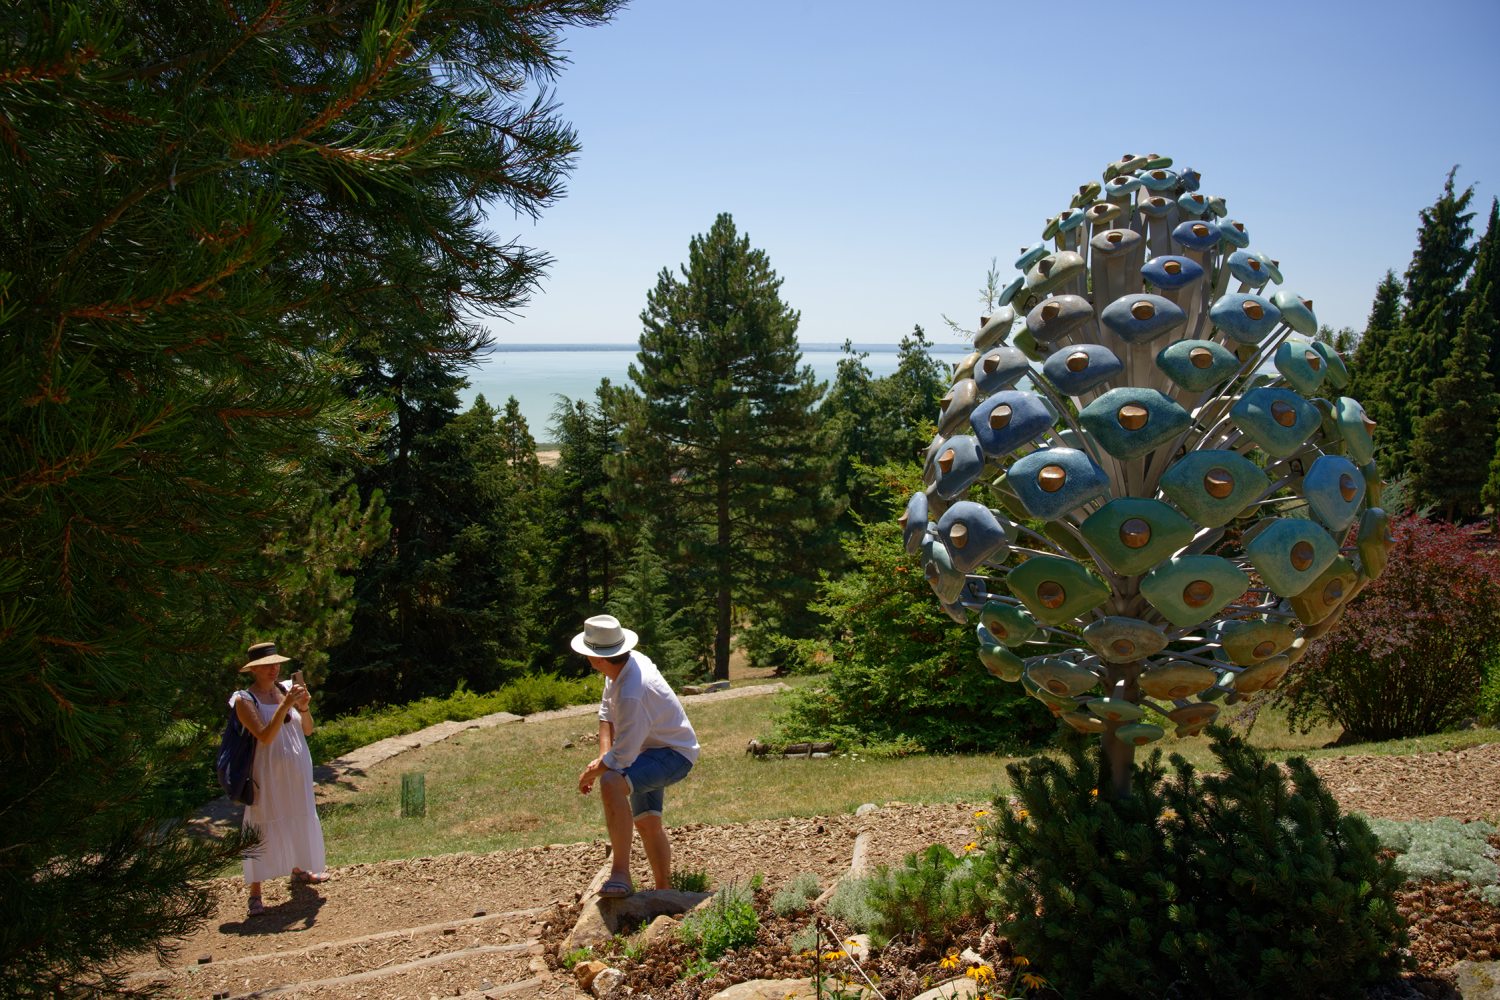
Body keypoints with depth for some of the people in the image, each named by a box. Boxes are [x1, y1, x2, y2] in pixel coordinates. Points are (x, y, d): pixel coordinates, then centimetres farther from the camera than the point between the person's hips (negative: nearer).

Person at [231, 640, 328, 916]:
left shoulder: (286, 690, 2)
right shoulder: (245, 700, -13)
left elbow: (307, 731, 5)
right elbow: (265, 737, -23)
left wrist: (304, 708, -13)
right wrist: (285, 705, -29)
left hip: (297, 771, 6)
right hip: (268, 773, -6)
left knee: (301, 819, 19)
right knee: (264, 828, -3)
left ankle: (298, 871, 39)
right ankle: (255, 893, 6)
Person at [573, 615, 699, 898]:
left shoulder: (632, 695, -34)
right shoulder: (631, 661, -6)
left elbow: (622, 757, -30)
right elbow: (606, 712, 7)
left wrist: (590, 773, -12)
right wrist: (603, 757, -3)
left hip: (674, 755, -11)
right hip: (653, 749, 11)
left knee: (611, 782, -34)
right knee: (647, 822, 20)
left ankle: (620, 873, -32)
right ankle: (665, 891, 35)